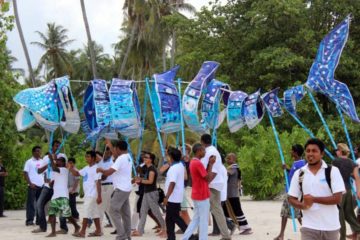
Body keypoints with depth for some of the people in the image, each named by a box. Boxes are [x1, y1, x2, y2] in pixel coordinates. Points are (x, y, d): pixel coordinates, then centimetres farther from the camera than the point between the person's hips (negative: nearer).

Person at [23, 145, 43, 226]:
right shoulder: (29, 162, 0)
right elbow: (25, 173, -5)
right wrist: (30, 183, -14)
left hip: (41, 185, 5)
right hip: (33, 185, -5)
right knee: (31, 203, -6)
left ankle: (39, 220, 12)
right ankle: (29, 220, -5)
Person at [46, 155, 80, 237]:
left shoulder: (64, 170, -8)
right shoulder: (55, 171, 18)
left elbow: (54, 168, -26)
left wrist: (51, 159, -20)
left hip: (63, 196, -8)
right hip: (55, 195, 8)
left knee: (67, 215, -3)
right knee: (51, 213, -5)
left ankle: (77, 227, 17)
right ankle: (53, 232, -6)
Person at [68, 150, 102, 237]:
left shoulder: (96, 168, -14)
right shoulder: (86, 168, 12)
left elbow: (98, 183, -18)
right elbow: (76, 174, 16)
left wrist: (99, 196, -21)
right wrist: (71, 168, -5)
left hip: (92, 195, -9)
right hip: (87, 194, 9)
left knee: (86, 213, -7)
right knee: (94, 213, 11)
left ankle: (82, 232, -3)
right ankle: (98, 231, 16)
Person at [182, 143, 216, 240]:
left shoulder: (193, 162, 11)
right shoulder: (198, 163, -20)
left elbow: (205, 175, 14)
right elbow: (208, 178, -18)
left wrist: (209, 163, 5)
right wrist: (211, 164, -12)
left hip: (197, 195, 10)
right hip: (202, 195, -10)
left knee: (196, 218, 15)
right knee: (204, 220, 1)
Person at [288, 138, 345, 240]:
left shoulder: (333, 171, -6)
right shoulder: (299, 174, 2)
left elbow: (337, 198, -12)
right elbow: (291, 199, 5)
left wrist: (313, 199, -17)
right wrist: (303, 205, -16)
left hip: (331, 226, -1)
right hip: (309, 227, 1)